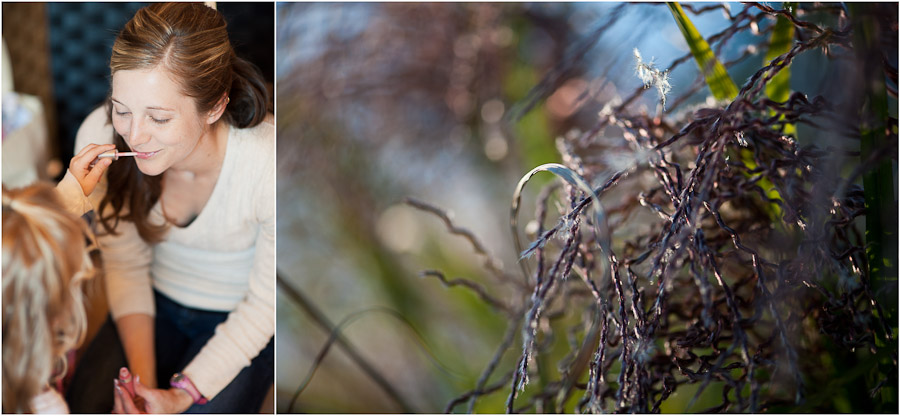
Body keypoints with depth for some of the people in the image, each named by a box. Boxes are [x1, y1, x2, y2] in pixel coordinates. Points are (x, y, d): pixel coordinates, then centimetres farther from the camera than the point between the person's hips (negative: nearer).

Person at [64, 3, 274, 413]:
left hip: (241, 320, -2)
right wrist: (141, 379, -16)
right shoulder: (100, 137, -23)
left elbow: (265, 303, -18)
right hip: (157, 301, 3)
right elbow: (125, 265, -7)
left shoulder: (269, 166, -34)